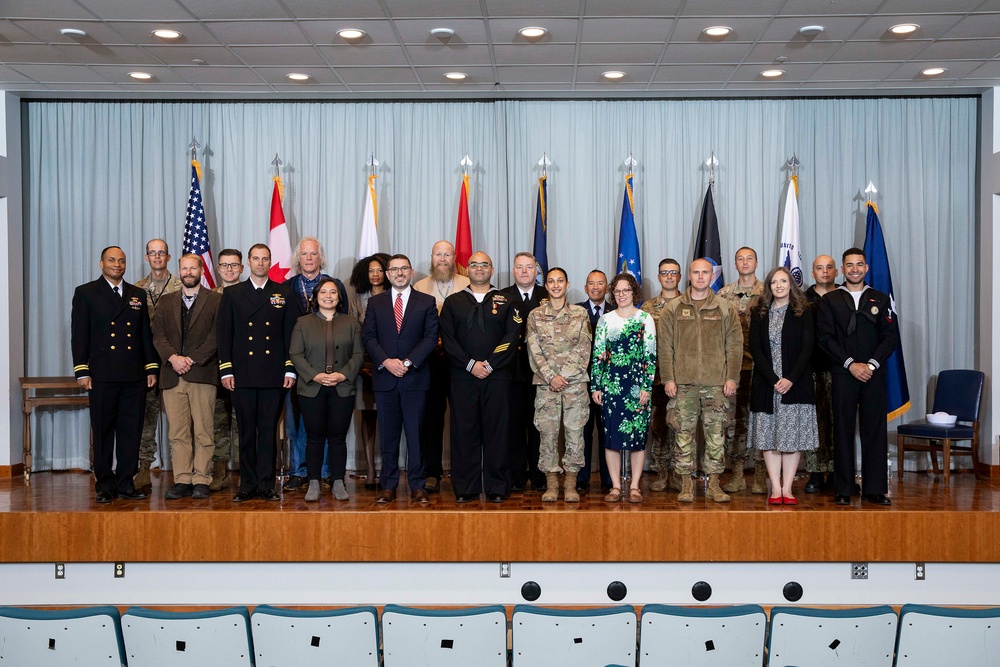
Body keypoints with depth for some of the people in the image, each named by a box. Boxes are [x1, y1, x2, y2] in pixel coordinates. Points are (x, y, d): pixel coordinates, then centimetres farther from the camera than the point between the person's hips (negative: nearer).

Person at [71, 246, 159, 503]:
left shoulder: (138, 295, 15)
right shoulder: (86, 293, 5)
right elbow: (79, 335, 0)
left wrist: (152, 368, 7)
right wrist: (81, 371, -7)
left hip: (134, 376, 3)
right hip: (102, 374, -3)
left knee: (131, 431, 4)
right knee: (103, 431, 2)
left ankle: (126, 482, 12)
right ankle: (105, 484, 10)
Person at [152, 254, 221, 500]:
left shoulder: (216, 300, 6)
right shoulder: (167, 301, 18)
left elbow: (216, 336, -3)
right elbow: (158, 335, 9)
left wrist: (192, 360, -10)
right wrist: (173, 357, -8)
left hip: (202, 373, -3)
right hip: (172, 375, 3)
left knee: (203, 431, -3)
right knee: (177, 432, 3)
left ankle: (201, 480, 3)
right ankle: (182, 480, 7)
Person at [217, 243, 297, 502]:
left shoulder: (284, 294, 9)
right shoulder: (232, 294, 9)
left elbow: (290, 333, 6)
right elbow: (224, 335, 6)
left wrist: (290, 369, -1)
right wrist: (226, 370, -2)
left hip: (274, 374, 0)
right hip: (242, 375, 0)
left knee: (269, 431, 2)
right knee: (246, 432, 4)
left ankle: (266, 485, 9)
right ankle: (247, 485, 11)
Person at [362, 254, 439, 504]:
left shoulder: (427, 302, 6)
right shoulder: (375, 302, 11)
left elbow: (431, 337, -2)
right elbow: (369, 338, 5)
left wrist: (408, 362, -12)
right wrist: (386, 361, -11)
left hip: (415, 378, -1)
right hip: (384, 378, 2)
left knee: (416, 433, 0)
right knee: (388, 434, 5)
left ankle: (417, 486, 7)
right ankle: (388, 486, 11)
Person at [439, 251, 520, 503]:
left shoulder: (505, 302, 10)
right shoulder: (453, 302, 12)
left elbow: (511, 337, 0)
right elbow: (447, 339, 2)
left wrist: (490, 364, -11)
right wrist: (470, 364, -9)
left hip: (497, 376, 0)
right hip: (462, 377, 1)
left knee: (497, 431, 0)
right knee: (464, 431, 2)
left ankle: (497, 488, 8)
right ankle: (465, 489, 9)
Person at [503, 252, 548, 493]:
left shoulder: (548, 297, 7)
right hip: (513, 370, 0)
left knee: (538, 424, 5)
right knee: (515, 423, 5)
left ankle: (538, 475, 14)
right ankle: (517, 475, 13)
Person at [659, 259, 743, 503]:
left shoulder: (726, 309, 9)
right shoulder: (673, 309, 8)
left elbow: (735, 345, 6)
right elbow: (664, 346, 4)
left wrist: (732, 377, -2)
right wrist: (668, 378, -4)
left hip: (716, 383, 0)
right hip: (683, 382, 0)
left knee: (716, 434, 3)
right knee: (684, 433, 1)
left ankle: (714, 483, 13)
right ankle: (686, 483, 10)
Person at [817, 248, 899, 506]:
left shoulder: (881, 299, 11)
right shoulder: (830, 300, 7)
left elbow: (891, 336, 5)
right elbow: (826, 337, -1)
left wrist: (871, 364, -8)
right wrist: (850, 364, -10)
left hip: (874, 374, 1)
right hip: (843, 375, -1)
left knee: (875, 430, 1)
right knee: (843, 431, 1)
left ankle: (874, 490, 8)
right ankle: (842, 490, 6)